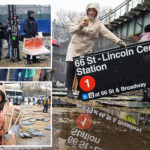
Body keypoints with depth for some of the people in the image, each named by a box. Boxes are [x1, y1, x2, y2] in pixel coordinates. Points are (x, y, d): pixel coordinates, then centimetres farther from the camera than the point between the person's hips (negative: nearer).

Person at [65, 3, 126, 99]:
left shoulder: (98, 24, 0)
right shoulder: (81, 19, 3)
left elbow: (107, 33, -14)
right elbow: (71, 29, -5)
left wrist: (119, 41, -29)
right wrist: (80, 26, -24)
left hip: (86, 50, 1)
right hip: (75, 47, 0)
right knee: (71, 67, -12)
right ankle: (69, 90, -3)